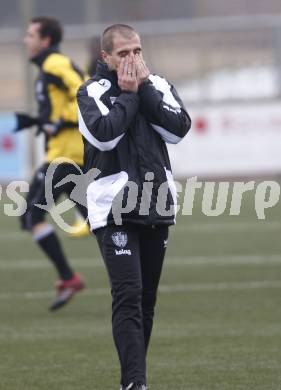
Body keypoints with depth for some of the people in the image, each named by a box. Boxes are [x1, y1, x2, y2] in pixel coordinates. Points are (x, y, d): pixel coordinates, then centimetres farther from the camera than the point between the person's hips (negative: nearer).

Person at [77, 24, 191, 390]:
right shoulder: (92, 91, -2)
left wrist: (145, 89, -8)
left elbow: (179, 128, -5)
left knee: (147, 299, 10)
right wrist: (128, 94, -9)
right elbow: (104, 134, -19)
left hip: (157, 207, 5)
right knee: (128, 296, -15)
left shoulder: (158, 84, 10)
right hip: (114, 209, -5)